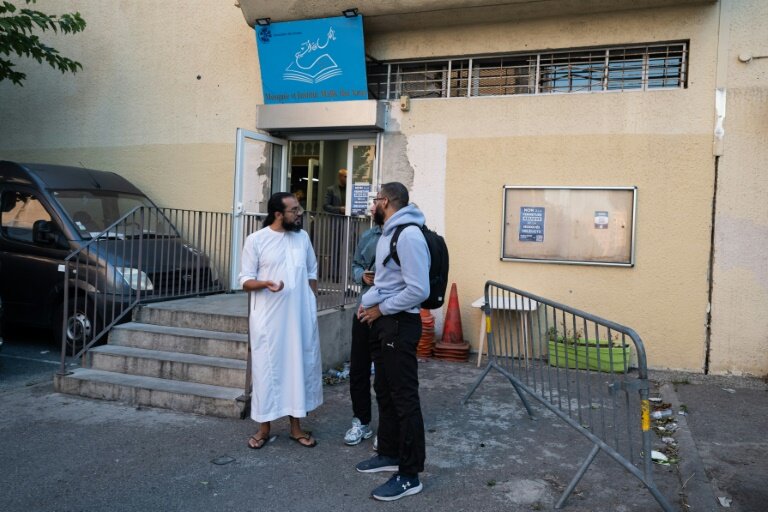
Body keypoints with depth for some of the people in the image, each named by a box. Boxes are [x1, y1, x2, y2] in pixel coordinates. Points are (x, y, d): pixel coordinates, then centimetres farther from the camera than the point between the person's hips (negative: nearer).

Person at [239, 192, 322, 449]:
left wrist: (311, 303, 10)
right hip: (268, 319, -4)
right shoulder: (256, 240, -6)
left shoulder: (303, 237, 7)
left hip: (300, 318, 4)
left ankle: (296, 426, 23)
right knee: (267, 369, 4)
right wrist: (266, 284, -24)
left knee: (299, 367, 9)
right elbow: (245, 281, -5)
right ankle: (264, 427, 20)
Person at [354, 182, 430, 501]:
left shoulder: (409, 235, -19)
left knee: (404, 398, -3)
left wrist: (381, 309, -15)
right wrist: (367, 300, 4)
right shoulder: (387, 234, 15)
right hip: (383, 322, 11)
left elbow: (419, 290, -25)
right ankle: (389, 454, 33)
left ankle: (410, 475, 7)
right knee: (384, 392, 18)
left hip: (400, 324, -10)